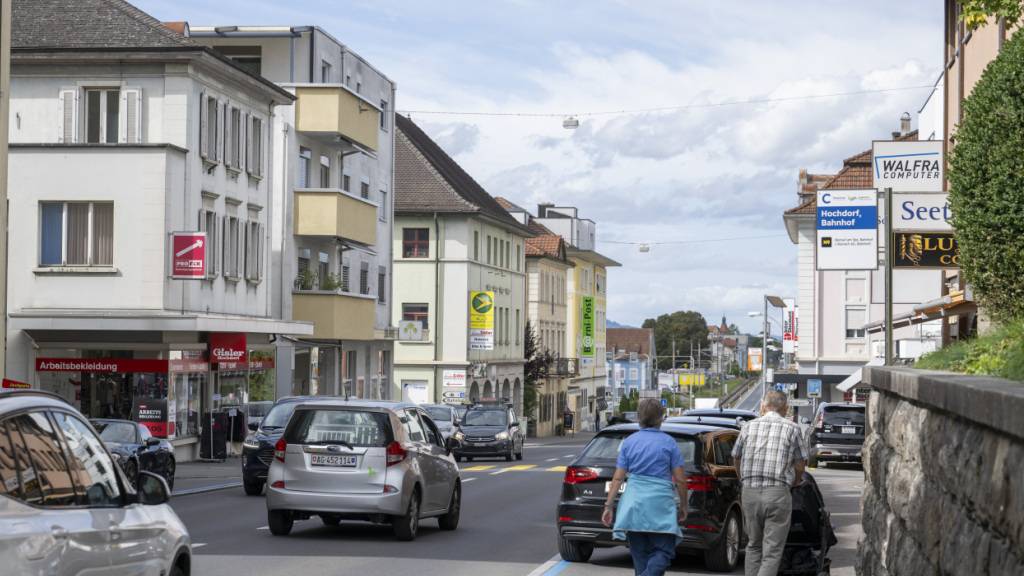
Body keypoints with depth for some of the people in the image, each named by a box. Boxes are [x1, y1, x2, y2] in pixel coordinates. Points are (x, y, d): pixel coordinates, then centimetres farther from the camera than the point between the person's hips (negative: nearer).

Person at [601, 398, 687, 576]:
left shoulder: (629, 442, 6)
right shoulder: (668, 443, -1)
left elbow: (618, 478, 3)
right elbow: (680, 479, -1)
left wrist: (609, 505, 6)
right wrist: (683, 507, 11)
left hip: (634, 502, 4)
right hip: (660, 502, -3)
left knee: (640, 553, 11)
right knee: (663, 552, -2)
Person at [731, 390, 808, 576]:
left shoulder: (749, 426, 7)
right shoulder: (792, 428, 0)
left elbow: (736, 457, 16)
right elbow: (800, 464, 2)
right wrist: (794, 482, 24)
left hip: (749, 492, 3)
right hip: (778, 494, -3)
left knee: (753, 546, 18)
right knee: (772, 550, -2)